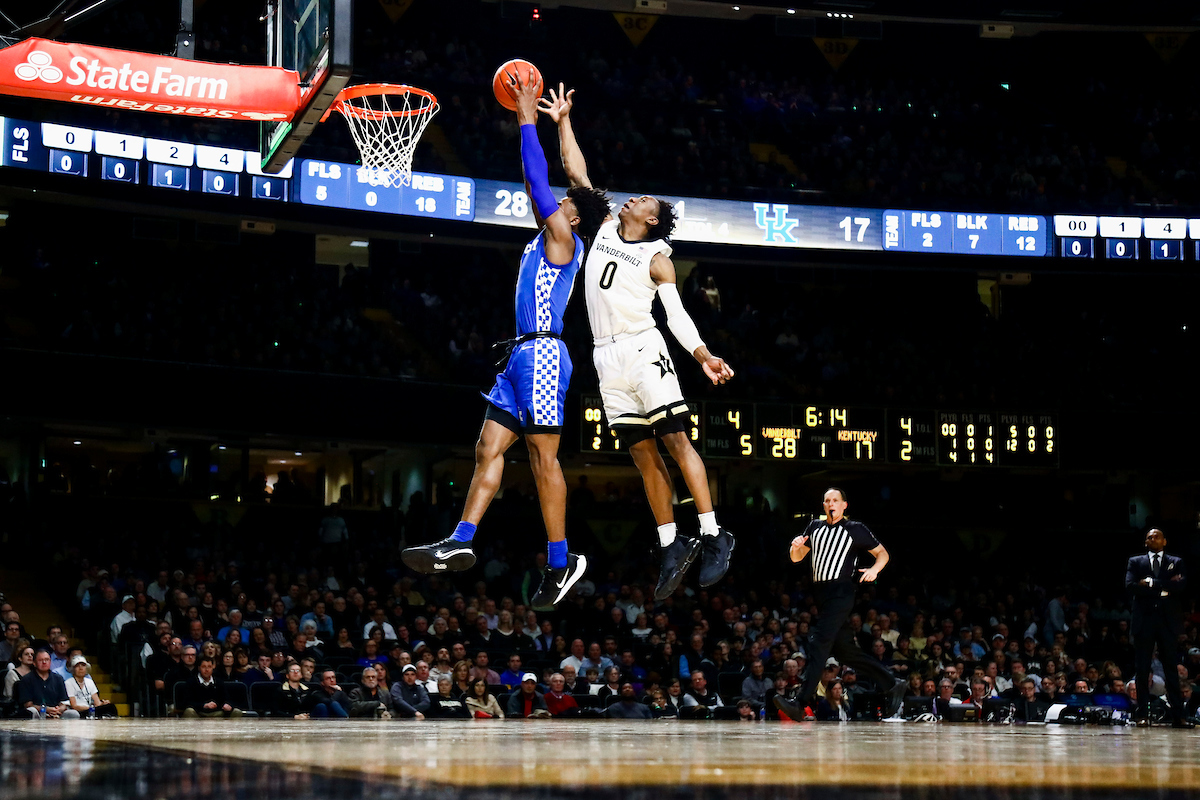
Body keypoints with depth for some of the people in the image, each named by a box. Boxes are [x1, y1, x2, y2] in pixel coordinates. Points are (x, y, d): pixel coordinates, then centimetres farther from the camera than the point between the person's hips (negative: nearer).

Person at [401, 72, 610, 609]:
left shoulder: (563, 238, -4)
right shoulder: (547, 239, 19)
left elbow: (538, 179, -8)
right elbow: (534, 183, 25)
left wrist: (529, 121, -2)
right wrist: (524, 121, 23)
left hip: (542, 353, -10)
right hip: (523, 355, 10)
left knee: (543, 458, -8)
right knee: (489, 449, 4)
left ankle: (562, 561, -5)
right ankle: (460, 543, 0)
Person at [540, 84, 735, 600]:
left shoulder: (656, 258, 2)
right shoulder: (605, 228, 16)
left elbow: (677, 315, -6)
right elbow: (577, 174, 18)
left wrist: (703, 355, -20)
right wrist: (563, 122, 14)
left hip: (643, 349, -5)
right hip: (607, 358, 5)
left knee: (675, 439, -12)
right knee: (643, 453, 4)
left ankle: (713, 535, -14)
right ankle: (671, 546, 5)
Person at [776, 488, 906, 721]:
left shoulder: (855, 529, 1)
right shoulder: (815, 527, 17)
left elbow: (883, 553, 8)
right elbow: (797, 558, 20)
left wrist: (874, 569, -13)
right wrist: (796, 547, -3)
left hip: (841, 592, -7)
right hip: (821, 593, 7)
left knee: (820, 643, -18)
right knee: (844, 650, 9)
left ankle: (800, 704, -25)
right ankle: (892, 684, 22)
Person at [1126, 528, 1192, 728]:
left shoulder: (1176, 563, 13)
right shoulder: (1135, 562, 13)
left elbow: (1181, 586, -5)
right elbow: (1130, 586, -4)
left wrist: (1152, 583, -9)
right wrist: (1163, 588, -9)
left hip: (1168, 621, 0)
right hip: (1144, 620, 0)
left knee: (1171, 668, -1)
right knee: (1142, 669, 0)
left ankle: (1178, 716, -2)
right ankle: (1142, 715, 2)